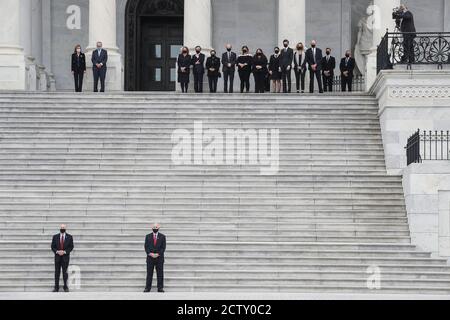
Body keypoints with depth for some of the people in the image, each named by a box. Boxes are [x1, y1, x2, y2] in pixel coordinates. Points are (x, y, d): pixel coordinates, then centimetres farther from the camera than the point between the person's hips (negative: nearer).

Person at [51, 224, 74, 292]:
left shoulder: (69, 237, 2)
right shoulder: (55, 237, 6)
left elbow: (71, 247, 0)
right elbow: (53, 247, 6)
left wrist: (64, 252, -13)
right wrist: (57, 251, -12)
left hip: (65, 257, -1)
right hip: (57, 257, 1)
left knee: (65, 272, -2)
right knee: (57, 272, 1)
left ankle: (66, 287, 5)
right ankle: (56, 287, 3)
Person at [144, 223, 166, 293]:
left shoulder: (162, 237, 6)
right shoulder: (148, 236, 9)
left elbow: (163, 247, 1)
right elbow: (146, 246, 5)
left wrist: (158, 254, -12)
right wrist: (150, 253, -11)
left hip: (159, 257, -1)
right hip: (150, 257, 1)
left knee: (160, 273, 0)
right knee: (149, 273, 1)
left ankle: (160, 288, 3)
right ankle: (147, 288, 2)